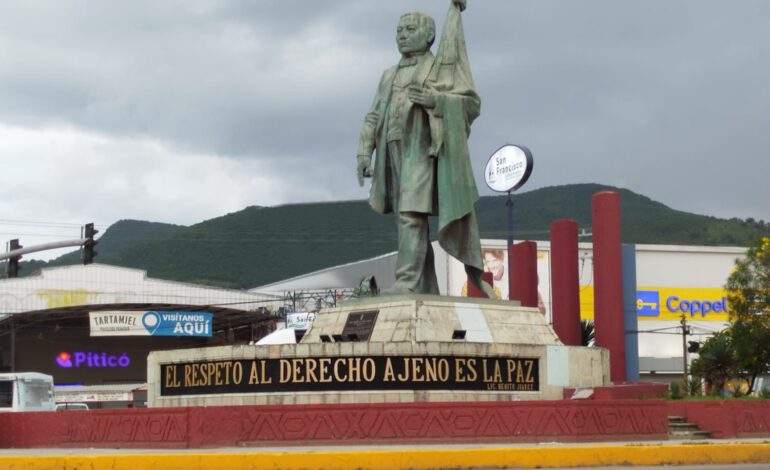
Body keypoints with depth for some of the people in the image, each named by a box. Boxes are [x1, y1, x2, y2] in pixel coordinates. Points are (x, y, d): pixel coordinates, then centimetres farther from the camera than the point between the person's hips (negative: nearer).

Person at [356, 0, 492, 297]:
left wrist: (434, 100, -17)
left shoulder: (442, 67, 6)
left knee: (412, 214, -19)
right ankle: (425, 290, 4)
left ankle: (406, 282, -26)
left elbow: (471, 103, -2)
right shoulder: (389, 77, 22)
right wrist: (364, 154, 5)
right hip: (394, 153, 6)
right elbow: (373, 118, 17)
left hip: (423, 151, -6)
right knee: (411, 220, 3)